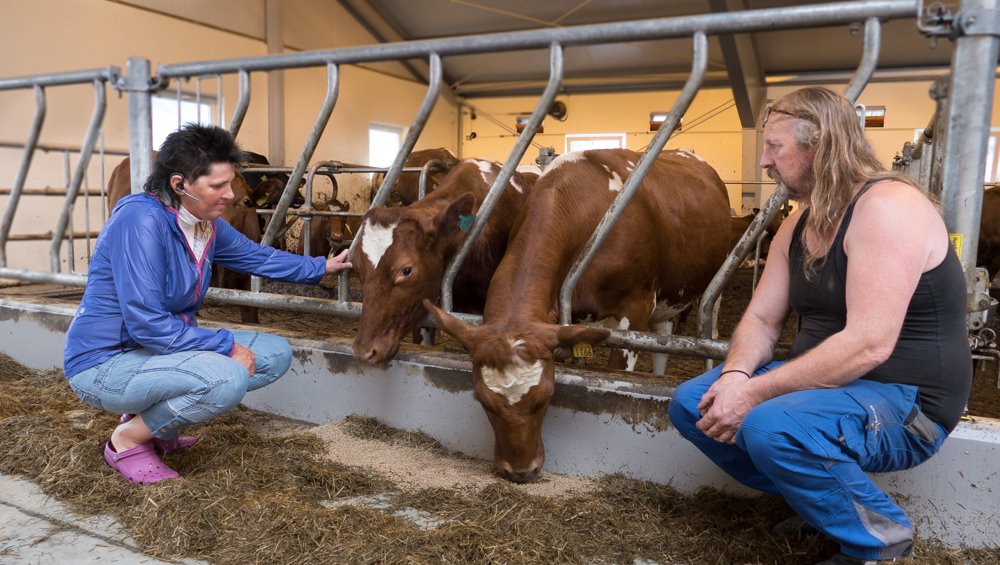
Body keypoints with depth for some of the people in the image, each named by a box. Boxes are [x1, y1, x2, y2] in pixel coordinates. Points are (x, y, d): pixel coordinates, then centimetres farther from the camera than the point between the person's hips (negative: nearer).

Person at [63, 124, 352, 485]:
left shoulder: (209, 225, 0)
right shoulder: (141, 220, -25)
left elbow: (259, 257, 19)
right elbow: (146, 323, -28)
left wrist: (321, 266, 18)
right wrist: (227, 345, -24)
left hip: (160, 347, 9)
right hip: (104, 363, -9)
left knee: (276, 354, 4)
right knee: (228, 378, -32)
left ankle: (151, 417, 10)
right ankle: (128, 438, -4)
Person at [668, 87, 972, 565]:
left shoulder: (887, 206, -21)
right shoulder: (798, 223, 7)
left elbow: (869, 345, -29)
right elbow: (761, 319, 6)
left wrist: (756, 392, -27)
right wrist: (736, 374, -15)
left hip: (902, 400, -8)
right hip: (826, 383, 9)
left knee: (772, 427, -35)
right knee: (691, 404, -1)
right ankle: (815, 501, 12)